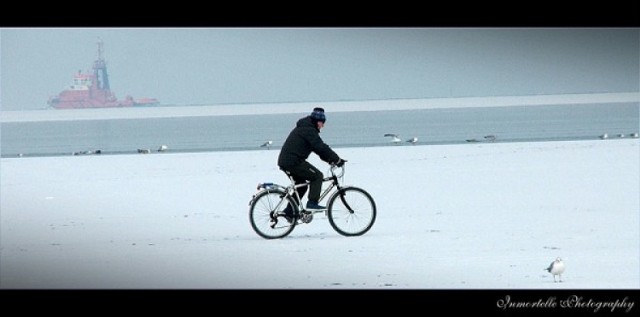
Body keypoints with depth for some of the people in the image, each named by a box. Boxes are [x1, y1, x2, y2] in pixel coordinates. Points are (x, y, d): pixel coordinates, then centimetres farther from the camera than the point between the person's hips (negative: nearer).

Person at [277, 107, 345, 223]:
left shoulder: (302, 128, 22)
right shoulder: (309, 130, -12)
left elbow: (318, 147, 24)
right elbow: (321, 147, -20)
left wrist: (330, 159, 16)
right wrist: (337, 159, -16)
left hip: (284, 161, 10)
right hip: (293, 162, -10)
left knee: (301, 186, 20)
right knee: (317, 176, -6)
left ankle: (289, 212, 21)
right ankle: (312, 203, -8)